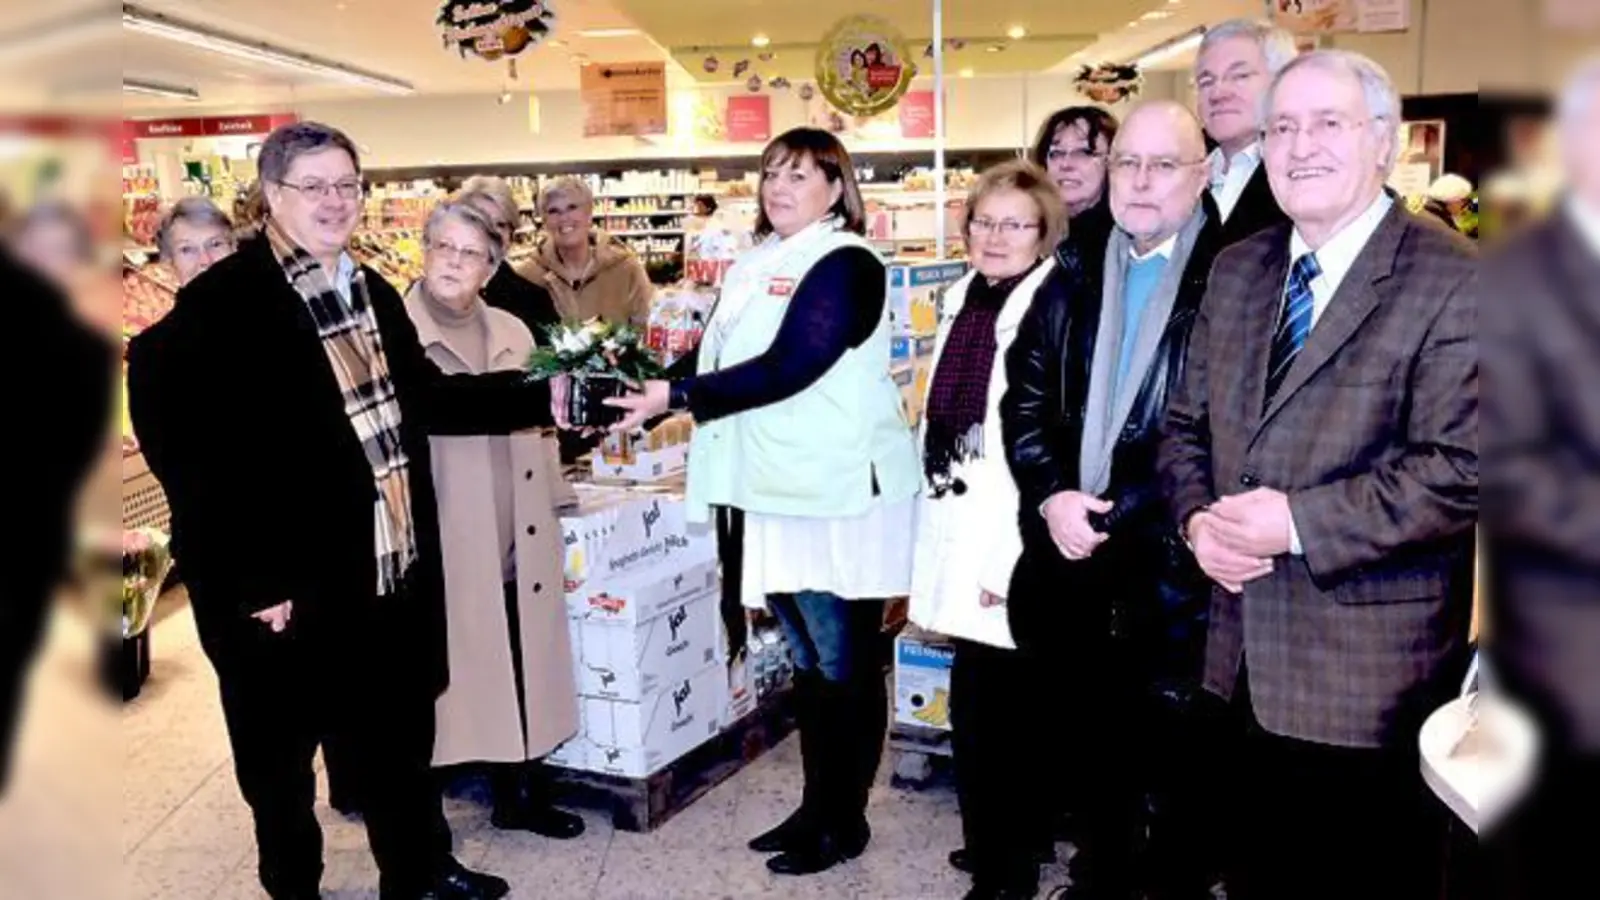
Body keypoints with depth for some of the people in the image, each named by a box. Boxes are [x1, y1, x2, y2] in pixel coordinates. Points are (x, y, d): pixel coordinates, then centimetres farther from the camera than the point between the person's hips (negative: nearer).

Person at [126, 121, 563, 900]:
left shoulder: (374, 294, 10)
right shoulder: (220, 302, -14)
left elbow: (424, 397, 12)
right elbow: (194, 455, -17)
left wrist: (542, 399, 3)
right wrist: (257, 577, -19)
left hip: (388, 564, 7)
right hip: (279, 580, -6)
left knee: (400, 731, 20)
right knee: (281, 748, 14)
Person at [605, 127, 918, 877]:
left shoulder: (846, 263, -10)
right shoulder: (757, 265, 15)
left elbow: (785, 368, -21)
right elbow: (719, 361, 18)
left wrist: (676, 395, -19)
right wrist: (654, 388, 2)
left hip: (838, 493, -8)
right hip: (779, 489, 8)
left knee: (844, 662, 4)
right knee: (807, 659, 16)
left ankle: (846, 821, 17)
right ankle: (815, 807, 29)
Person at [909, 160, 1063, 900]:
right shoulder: (962, 297, 12)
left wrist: (1012, 558, -19)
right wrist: (930, 525, 19)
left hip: (1008, 542, -7)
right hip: (957, 531, 7)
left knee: (982, 709, -1)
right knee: (1004, 703, 18)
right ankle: (1024, 835, 36)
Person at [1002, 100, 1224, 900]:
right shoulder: (1074, 281, 11)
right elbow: (1025, 400, 9)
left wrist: (1116, 516, -15)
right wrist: (1051, 496, -6)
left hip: (1174, 567, -4)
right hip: (1071, 564, 5)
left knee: (1179, 754, 9)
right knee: (1090, 737, 18)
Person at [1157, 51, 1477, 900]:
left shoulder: (1455, 278, -11)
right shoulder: (1236, 268, 10)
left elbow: (1461, 469, -18)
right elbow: (1185, 424, 12)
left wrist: (1300, 523, -21)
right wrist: (1199, 518, -6)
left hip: (1370, 672, -5)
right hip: (1244, 655, 6)